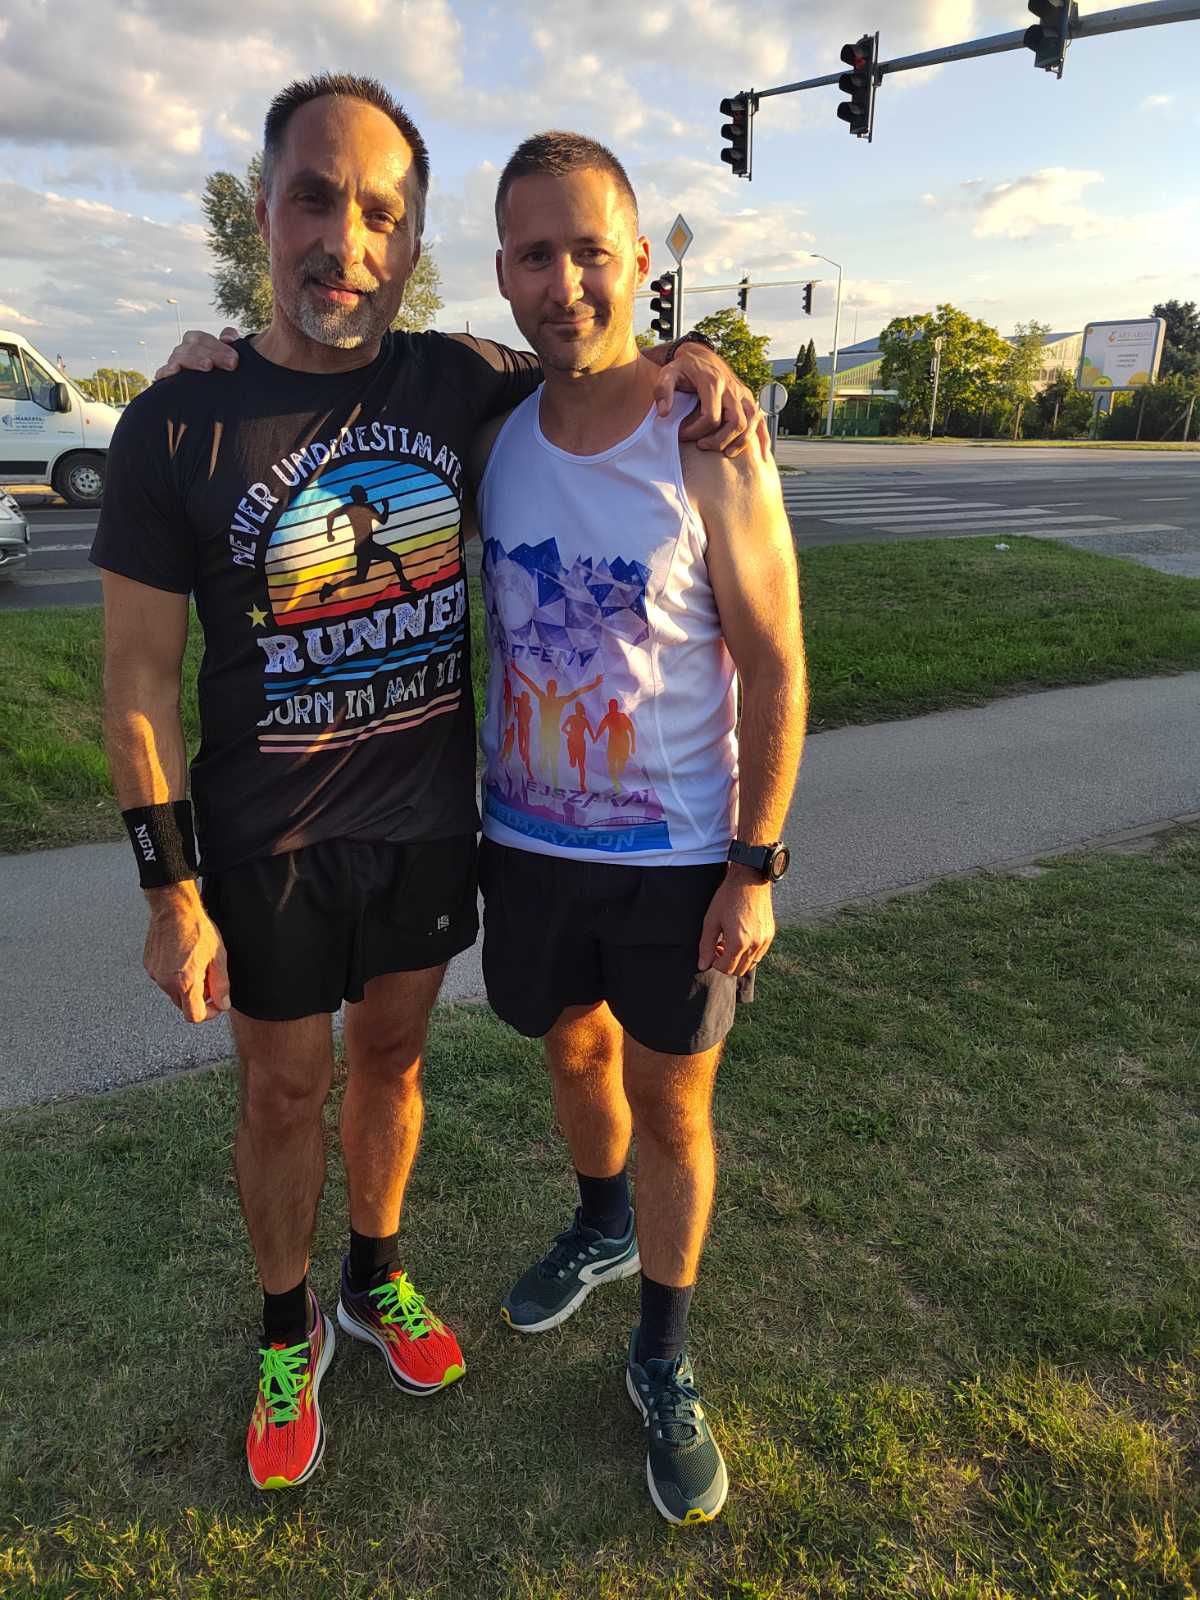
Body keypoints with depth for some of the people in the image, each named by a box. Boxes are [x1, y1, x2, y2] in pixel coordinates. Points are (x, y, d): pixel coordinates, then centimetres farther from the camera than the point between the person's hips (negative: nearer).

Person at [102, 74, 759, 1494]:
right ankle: (287, 1333, 40)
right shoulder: (181, 424, -13)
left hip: (426, 824, 3)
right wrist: (172, 893, -11)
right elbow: (137, 678, -10)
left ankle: (376, 1279, 46)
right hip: (268, 845, -2)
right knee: (284, 1093, 13)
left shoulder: (460, 381, -4)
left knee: (391, 1056, 20)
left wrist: (683, 362, -8)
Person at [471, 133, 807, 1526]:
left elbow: (773, 666, -10)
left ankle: (662, 1361, 34)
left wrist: (755, 869, -13)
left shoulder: (712, 456, -13)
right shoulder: (492, 440, -1)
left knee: (673, 1108, 10)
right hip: (528, 843, 4)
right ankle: (603, 1227, 54)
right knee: (572, 1051, 23)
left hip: (678, 859, -4)